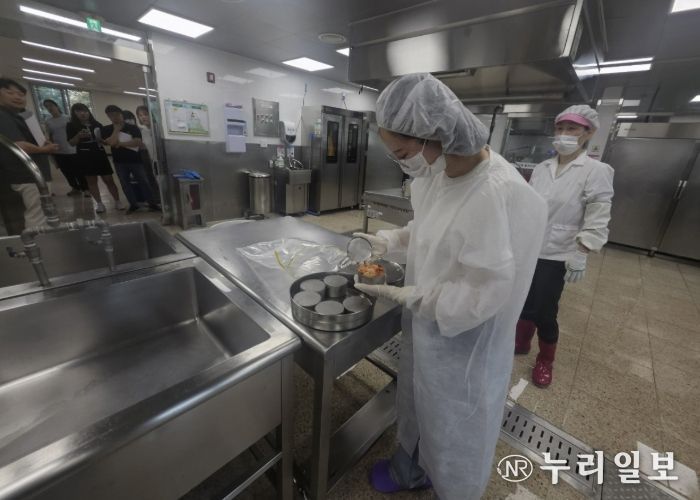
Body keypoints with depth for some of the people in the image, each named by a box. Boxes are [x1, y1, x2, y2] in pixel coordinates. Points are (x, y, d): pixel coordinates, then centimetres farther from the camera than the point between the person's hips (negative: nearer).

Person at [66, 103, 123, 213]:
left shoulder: (97, 124, 9)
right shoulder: (71, 126, 2)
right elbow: (71, 143, -1)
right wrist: (78, 136, -18)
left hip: (100, 154, 1)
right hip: (84, 156, -1)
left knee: (108, 179, -1)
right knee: (91, 180, 4)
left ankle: (117, 201, 5)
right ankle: (99, 203, 8)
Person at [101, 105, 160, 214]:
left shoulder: (133, 128, -2)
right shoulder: (106, 130, 2)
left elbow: (138, 142, -15)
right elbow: (111, 142, -13)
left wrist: (120, 143, -14)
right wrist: (116, 129, -10)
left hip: (135, 160, -2)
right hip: (119, 162, 2)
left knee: (143, 182, 0)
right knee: (125, 184, 5)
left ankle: (153, 203, 4)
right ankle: (133, 204, 13)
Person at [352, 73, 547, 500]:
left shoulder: (500, 194, -31)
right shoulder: (440, 170, -5)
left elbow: (484, 294, -26)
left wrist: (409, 297, -21)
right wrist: (394, 240, -2)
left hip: (464, 342, -8)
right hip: (427, 324, 8)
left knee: (455, 425, 21)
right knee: (418, 404, 30)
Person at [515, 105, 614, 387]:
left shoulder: (597, 171, -8)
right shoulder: (541, 168, 5)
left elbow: (596, 222, -10)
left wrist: (579, 257, -15)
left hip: (556, 256, -4)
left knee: (544, 312, 1)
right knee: (524, 302, 13)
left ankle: (545, 360, 27)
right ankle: (521, 343, 37)